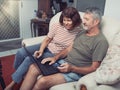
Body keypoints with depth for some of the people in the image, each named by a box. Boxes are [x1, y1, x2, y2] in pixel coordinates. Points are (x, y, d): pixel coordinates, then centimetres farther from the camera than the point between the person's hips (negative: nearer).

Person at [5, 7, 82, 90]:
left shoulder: (78, 32, -16)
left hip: (55, 54, -3)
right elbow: (47, 40, -3)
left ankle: (13, 83, -4)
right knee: (21, 53, -14)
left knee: (29, 59, -23)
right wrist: (41, 50, -20)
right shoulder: (56, 26, -12)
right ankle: (17, 73, 17)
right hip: (46, 47, 4)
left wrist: (56, 58, -16)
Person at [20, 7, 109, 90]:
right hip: (63, 62, 8)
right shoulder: (82, 32, 11)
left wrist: (72, 68, -25)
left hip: (76, 72, -8)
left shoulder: (101, 41, -14)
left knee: (43, 81, -26)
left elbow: (94, 68, -15)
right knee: (33, 67, -10)